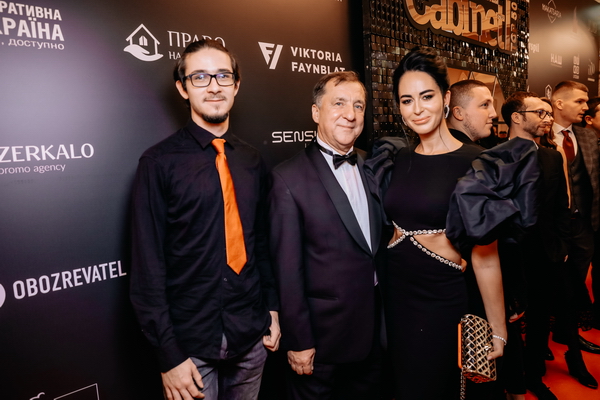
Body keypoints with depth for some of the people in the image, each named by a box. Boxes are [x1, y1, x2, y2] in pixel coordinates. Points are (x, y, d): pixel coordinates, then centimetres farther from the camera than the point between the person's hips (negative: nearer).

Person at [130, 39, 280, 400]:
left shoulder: (253, 162, 3)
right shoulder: (160, 163, -11)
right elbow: (148, 263, -11)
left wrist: (272, 309, 8)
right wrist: (169, 354, -12)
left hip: (252, 331, 4)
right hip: (191, 341, -4)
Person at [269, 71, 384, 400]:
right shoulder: (289, 178, -14)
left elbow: (379, 244, 8)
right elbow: (287, 270, -13)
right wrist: (297, 341, -11)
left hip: (375, 332, 6)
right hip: (322, 337, -5)